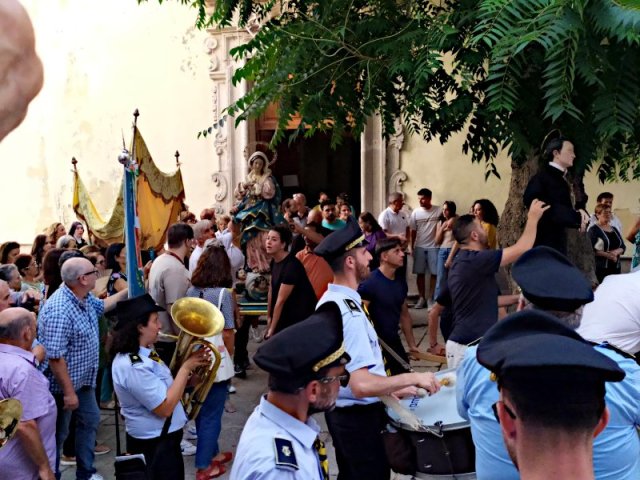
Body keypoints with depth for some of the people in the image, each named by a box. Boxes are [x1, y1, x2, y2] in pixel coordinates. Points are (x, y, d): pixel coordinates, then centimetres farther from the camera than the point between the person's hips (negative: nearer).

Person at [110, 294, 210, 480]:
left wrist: (190, 367, -2)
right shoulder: (132, 366, -28)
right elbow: (165, 407, -27)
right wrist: (186, 367, -22)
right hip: (154, 445, -10)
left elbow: (165, 386, 12)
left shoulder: (143, 354, 3)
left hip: (163, 439, 10)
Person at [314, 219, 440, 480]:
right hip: (359, 417, -10)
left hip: (340, 410, 10)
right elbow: (362, 384, -33)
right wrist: (413, 378, -22)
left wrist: (393, 388, 14)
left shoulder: (328, 301, 5)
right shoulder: (349, 312, -26)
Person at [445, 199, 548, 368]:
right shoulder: (474, 260, -18)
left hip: (463, 342, 10)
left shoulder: (462, 262, 14)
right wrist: (533, 218, -3)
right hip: (469, 346, -10)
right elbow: (522, 250, -16)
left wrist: (518, 298, 24)